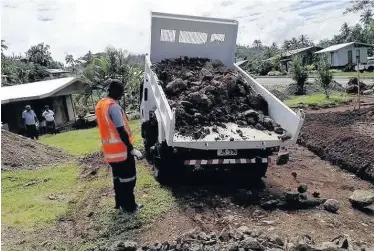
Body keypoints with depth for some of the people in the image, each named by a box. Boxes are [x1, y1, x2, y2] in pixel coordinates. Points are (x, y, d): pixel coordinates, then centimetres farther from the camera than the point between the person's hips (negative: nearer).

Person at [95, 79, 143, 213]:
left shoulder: (100, 105, 9)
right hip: (121, 149, -9)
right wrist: (132, 149, -18)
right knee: (128, 178, 5)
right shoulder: (113, 106, -20)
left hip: (109, 150, 9)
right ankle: (130, 206, 15)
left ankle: (120, 203, 29)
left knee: (117, 177, 19)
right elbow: (121, 131, -23)